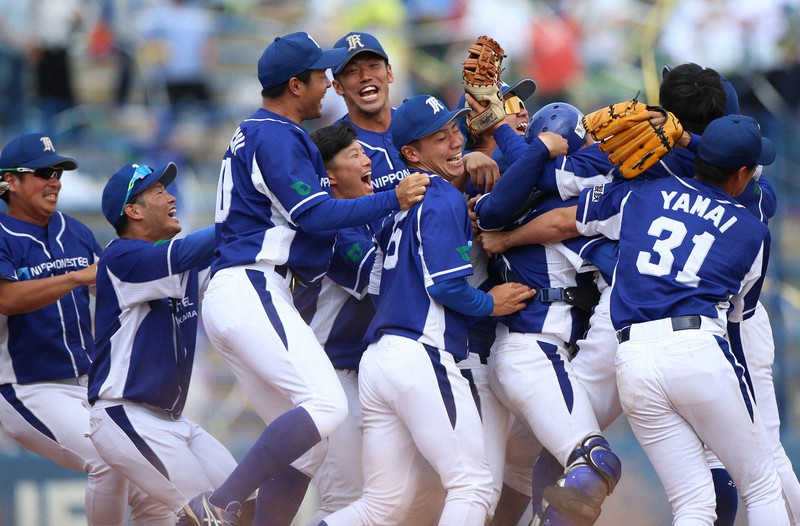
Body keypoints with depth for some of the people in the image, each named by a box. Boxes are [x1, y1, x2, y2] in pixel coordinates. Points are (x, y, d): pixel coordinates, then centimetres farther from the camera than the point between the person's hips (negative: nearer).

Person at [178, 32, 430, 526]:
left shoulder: (255, 135, 25)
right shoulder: (275, 137, -7)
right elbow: (315, 214, -14)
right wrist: (394, 199, -11)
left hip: (239, 298, 11)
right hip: (250, 290, -11)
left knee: (308, 438, 7)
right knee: (326, 404, -24)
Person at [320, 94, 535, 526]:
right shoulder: (443, 199, -5)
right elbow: (446, 284, -14)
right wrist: (491, 304, 6)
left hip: (376, 358, 9)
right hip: (422, 357, -9)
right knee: (473, 486, -6)